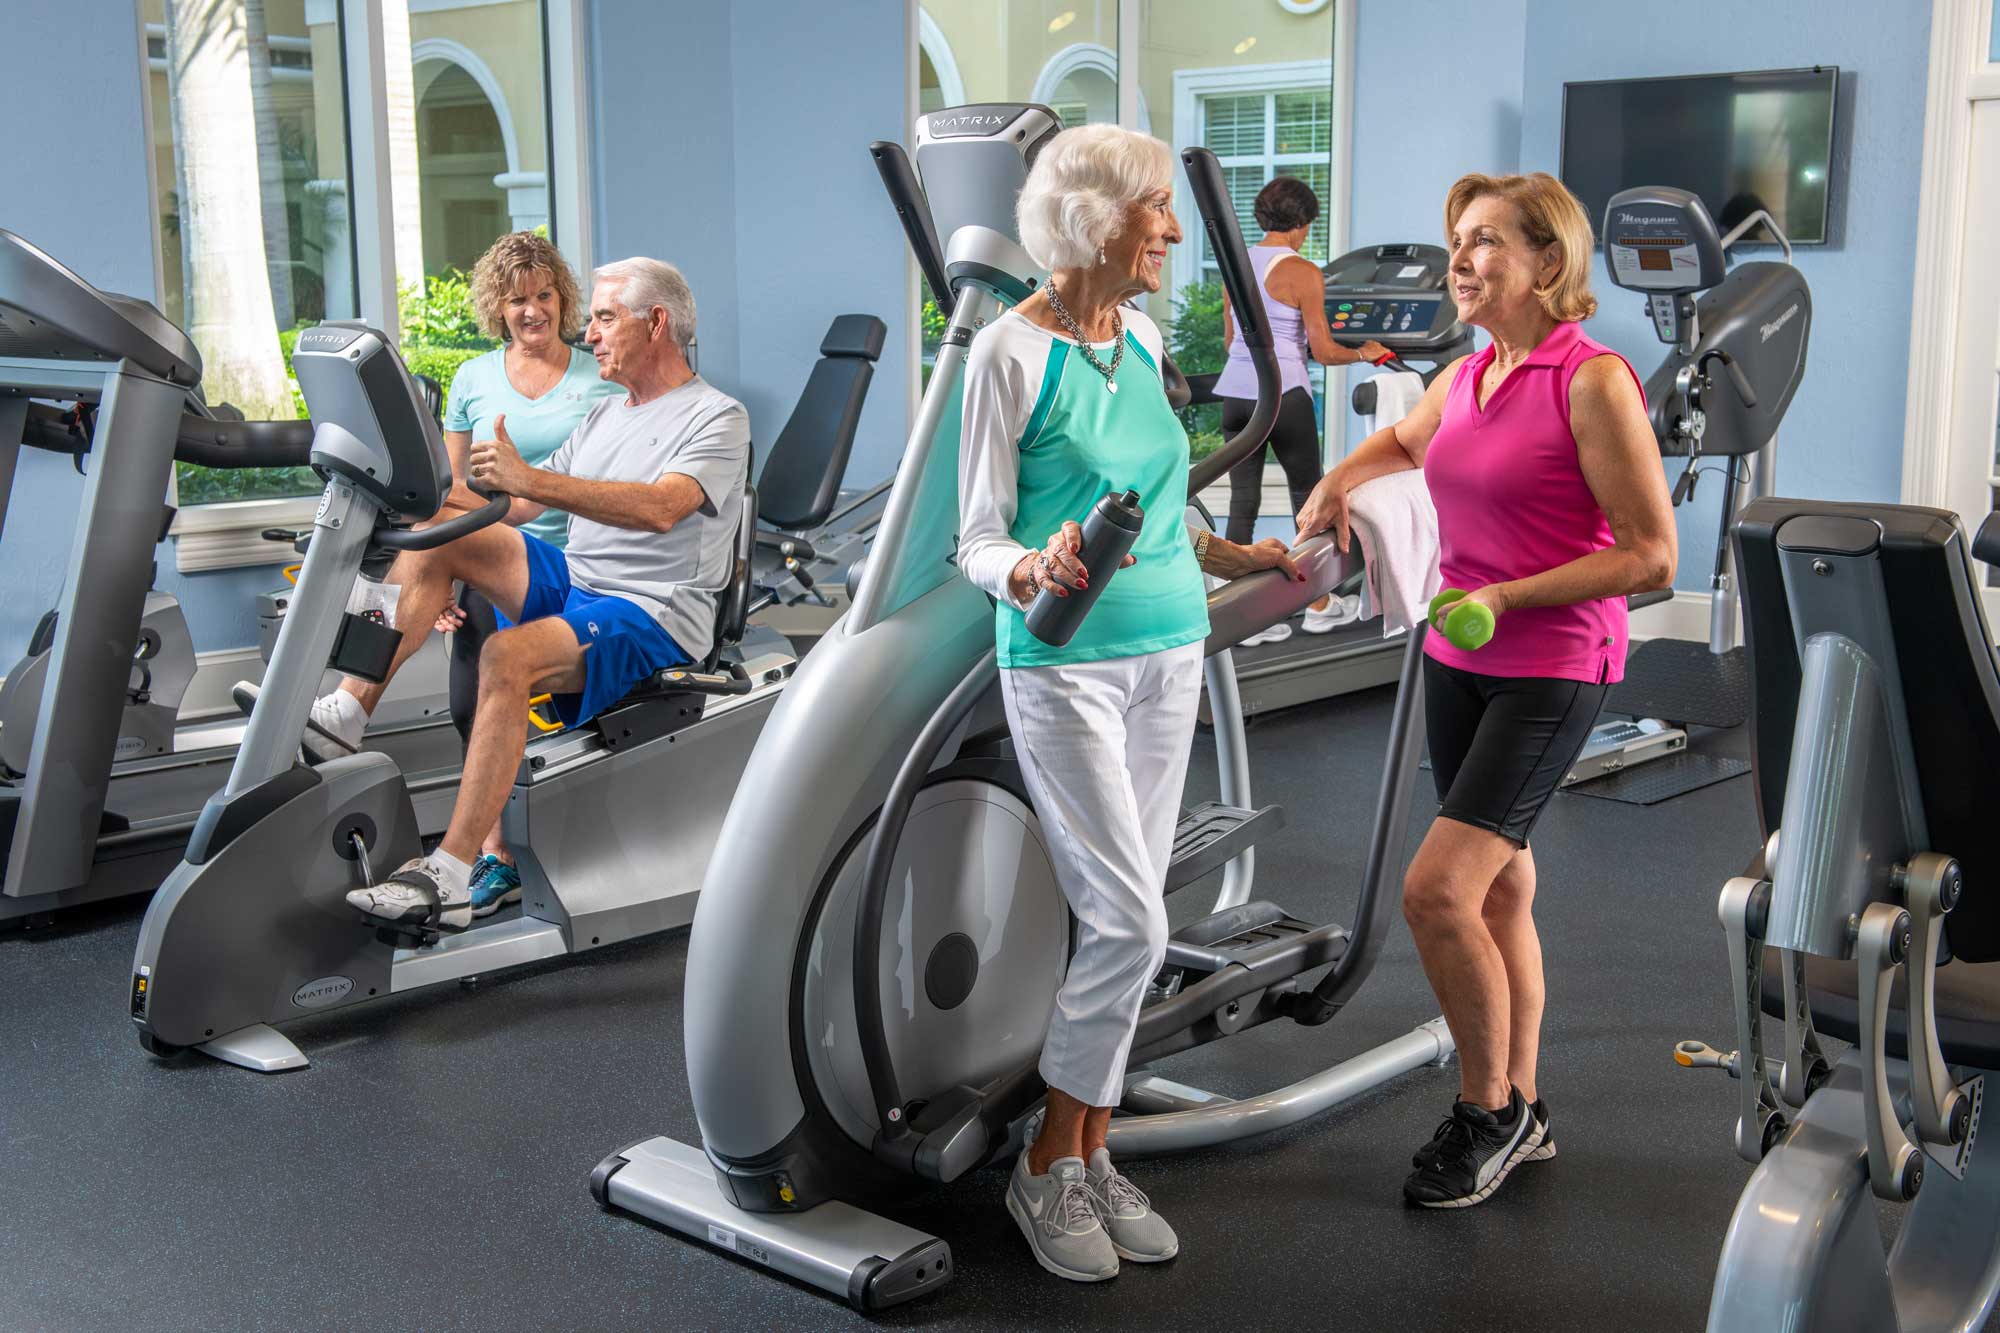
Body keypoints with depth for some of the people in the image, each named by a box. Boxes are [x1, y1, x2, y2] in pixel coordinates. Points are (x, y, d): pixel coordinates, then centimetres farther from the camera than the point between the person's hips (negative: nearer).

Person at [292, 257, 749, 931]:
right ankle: (347, 711, -10)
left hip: (654, 613, -8)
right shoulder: (603, 415, 23)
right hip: (572, 579, 8)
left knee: (509, 656, -34)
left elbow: (661, 509, -25)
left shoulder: (716, 418, -5)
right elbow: (517, 507, 18)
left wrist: (532, 478, -33)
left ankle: (449, 879, -37)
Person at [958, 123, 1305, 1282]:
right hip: (1063, 666, -7)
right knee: (1132, 921, -11)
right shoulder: (1012, 353, -11)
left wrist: (1237, 557, 17)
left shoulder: (1142, 340, 9)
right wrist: (1038, 574, -29)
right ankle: (1050, 1168, 6)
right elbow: (979, 540, -10)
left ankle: (1094, 1156, 21)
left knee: (1125, 920, 9)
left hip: (1168, 655, 7)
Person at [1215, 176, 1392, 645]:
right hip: (1282, 394, -5)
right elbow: (1324, 351, -8)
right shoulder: (1303, 272, -9)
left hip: (1236, 391, 5)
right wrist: (1364, 353, 11)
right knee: (1308, 494, 12)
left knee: (1243, 501, 6)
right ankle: (1319, 605, 22)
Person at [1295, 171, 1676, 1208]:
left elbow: (1651, 556, -15)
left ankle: (1488, 1110, 5)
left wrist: (1507, 596, -18)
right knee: (1500, 891, 14)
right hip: (1457, 663, 7)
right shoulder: (1464, 378, 8)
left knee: (1437, 891, -15)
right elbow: (1402, 440, 32)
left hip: (1550, 670, -7)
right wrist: (1337, 483, 13)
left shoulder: (1593, 381, -14)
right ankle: (1519, 1109, 28)